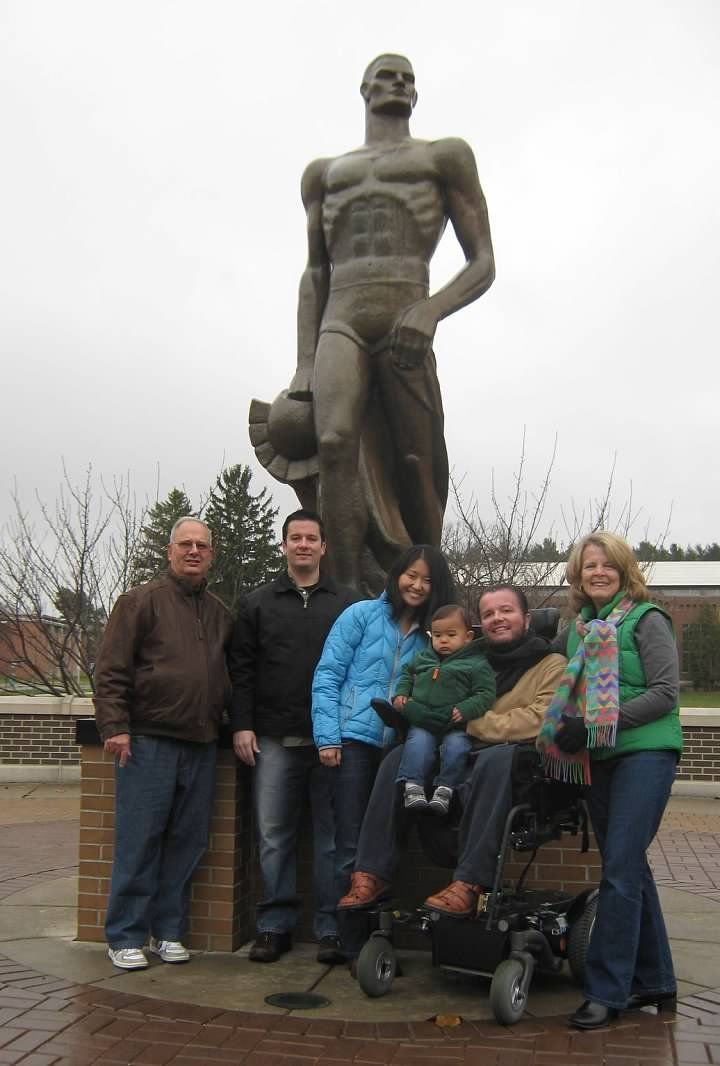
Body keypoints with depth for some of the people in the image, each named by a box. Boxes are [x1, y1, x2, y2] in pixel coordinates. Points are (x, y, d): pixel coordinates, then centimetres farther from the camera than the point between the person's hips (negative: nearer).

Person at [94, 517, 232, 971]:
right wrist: (115, 726, -13)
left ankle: (169, 930, 19)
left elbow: (230, 674, 24)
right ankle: (126, 936, 8)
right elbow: (111, 669, -6)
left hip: (201, 745, 5)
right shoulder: (142, 600, -1)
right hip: (149, 741, -5)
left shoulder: (220, 613, 17)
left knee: (188, 842, 8)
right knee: (139, 841, -2)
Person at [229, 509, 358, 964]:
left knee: (333, 837, 4)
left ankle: (331, 927, 13)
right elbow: (241, 669, 7)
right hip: (274, 739, 1)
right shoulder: (257, 603, 11)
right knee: (274, 836, 4)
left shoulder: (349, 604, 8)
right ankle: (275, 925, 15)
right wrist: (242, 724, -2)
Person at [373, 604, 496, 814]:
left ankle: (445, 789, -20)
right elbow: (407, 674, 31)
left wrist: (466, 710, -19)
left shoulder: (477, 664, 0)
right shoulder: (424, 658, 15)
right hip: (422, 723, 3)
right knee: (418, 743, -25)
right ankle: (412, 786, -23)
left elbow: (485, 694, -6)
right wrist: (401, 693, 13)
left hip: (455, 727, -3)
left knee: (455, 747, -29)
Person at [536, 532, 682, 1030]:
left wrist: (595, 725, -18)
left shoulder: (646, 620, -5)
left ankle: (607, 990, -2)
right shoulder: (579, 627, 13)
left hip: (645, 751, -6)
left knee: (620, 869, -10)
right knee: (630, 867, 12)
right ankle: (654, 980, 24)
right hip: (599, 760, 7)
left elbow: (665, 693, -11)